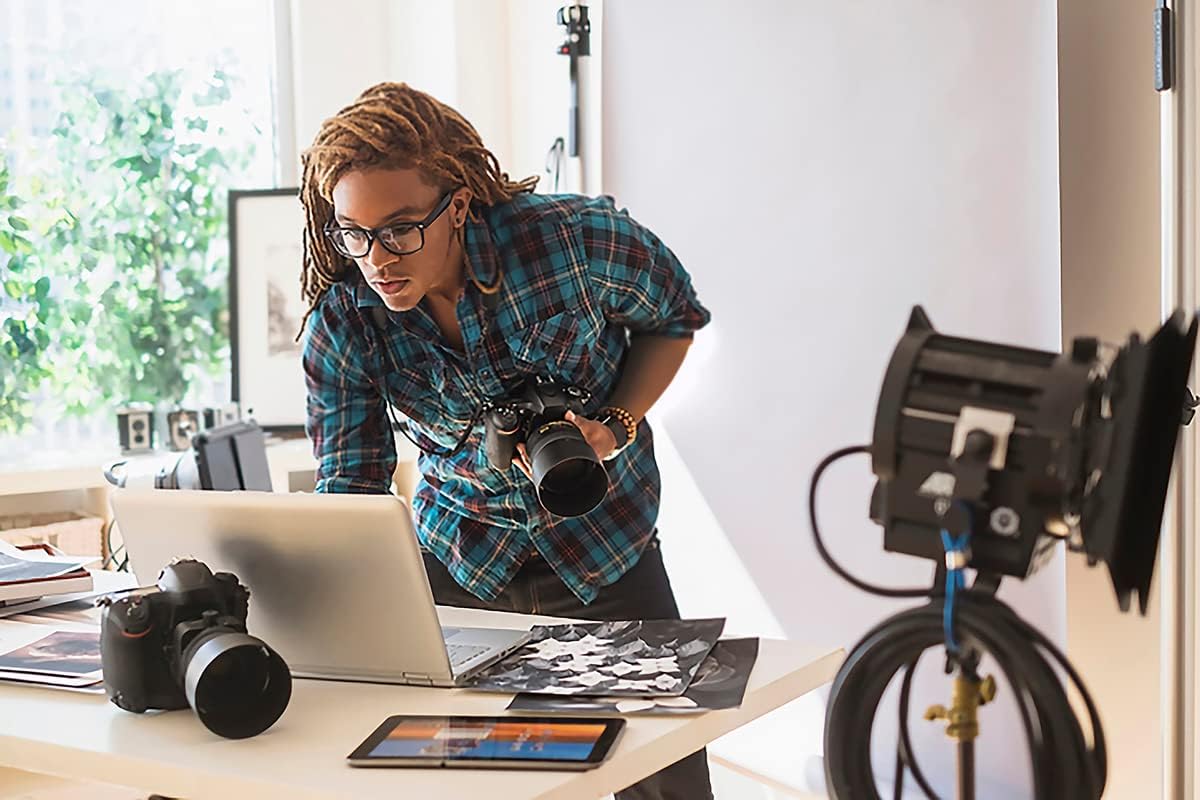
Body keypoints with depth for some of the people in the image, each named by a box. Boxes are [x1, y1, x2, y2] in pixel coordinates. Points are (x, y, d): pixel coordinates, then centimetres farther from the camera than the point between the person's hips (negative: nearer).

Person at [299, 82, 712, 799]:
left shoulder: (577, 240, -24)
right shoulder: (340, 328, -16)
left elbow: (674, 318, -4)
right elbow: (349, 494, -14)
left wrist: (616, 429, -19)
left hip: (606, 551, -1)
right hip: (456, 560, 2)